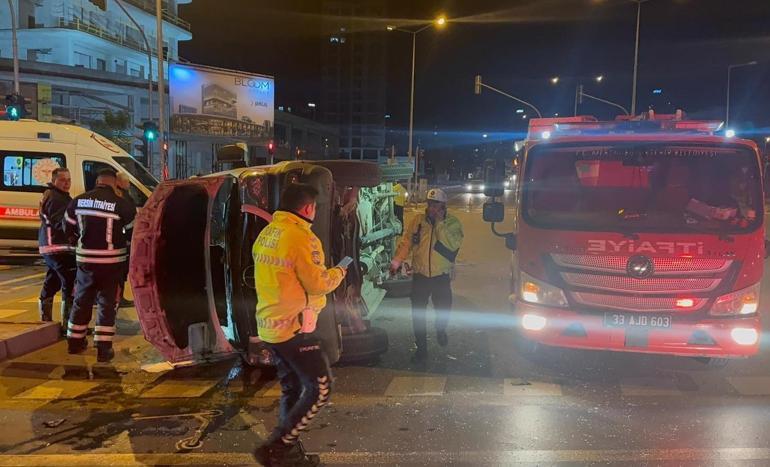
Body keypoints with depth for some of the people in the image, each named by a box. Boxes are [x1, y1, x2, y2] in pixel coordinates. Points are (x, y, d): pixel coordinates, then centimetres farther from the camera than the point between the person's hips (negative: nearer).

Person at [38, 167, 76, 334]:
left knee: (51, 285, 19)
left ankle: (46, 322, 29)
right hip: (59, 248, -12)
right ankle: (68, 325, -9)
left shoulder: (51, 195, 21)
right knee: (71, 285, -10)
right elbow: (62, 224, -23)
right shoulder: (56, 198, -14)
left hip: (50, 247, 12)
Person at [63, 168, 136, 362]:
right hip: (112, 261, -4)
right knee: (107, 303, 5)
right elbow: (134, 233, -7)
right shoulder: (123, 205, -14)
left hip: (85, 259, 4)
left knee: (82, 300, 18)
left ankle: (75, 342, 31)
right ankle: (103, 349, 6)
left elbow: (69, 228, 13)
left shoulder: (78, 201, 1)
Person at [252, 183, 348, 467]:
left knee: (291, 390, 16)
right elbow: (318, 284, -15)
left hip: (269, 326, 9)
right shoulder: (302, 237, -17)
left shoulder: (266, 235, 10)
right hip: (293, 327, -9)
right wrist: (339, 272, 4)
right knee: (320, 389, 0)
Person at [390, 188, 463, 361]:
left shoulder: (453, 223, -6)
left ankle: (440, 331, 48)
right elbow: (406, 242, 0)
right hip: (420, 275, 1)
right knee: (418, 313, 3)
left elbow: (452, 245, -22)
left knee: (443, 309, 15)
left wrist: (439, 222, -23)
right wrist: (396, 260, -11)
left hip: (442, 276, -1)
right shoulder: (418, 221, -1)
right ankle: (421, 346, 18)